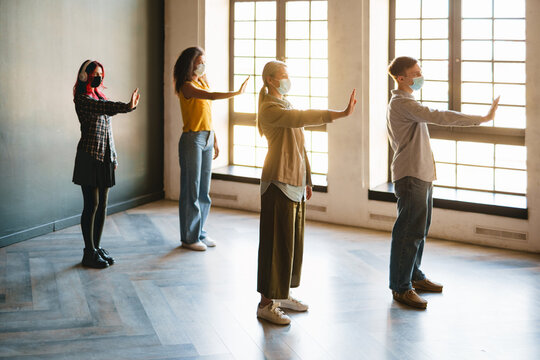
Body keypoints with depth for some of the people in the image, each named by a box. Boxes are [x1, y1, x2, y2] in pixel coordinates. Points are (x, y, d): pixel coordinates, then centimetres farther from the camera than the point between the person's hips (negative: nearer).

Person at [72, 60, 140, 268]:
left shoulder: (99, 97, 17)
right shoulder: (83, 99, -8)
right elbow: (104, 107, -29)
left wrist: (114, 158, 19)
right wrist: (128, 107, -44)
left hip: (105, 157, 8)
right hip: (89, 156, -8)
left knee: (102, 205, 9)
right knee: (92, 204, -5)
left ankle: (97, 247, 19)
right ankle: (89, 253, 1)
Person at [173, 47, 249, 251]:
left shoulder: (203, 83, 15)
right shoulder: (187, 86, -12)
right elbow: (212, 96, -29)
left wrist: (214, 140, 18)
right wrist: (237, 93, -26)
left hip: (207, 138, 8)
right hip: (192, 139, -8)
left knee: (204, 189, 11)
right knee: (191, 190, -3)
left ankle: (199, 233, 19)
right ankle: (189, 237, 3)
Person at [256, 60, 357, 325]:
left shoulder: (285, 105, 19)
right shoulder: (270, 109, -12)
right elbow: (303, 118, -29)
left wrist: (306, 180, 22)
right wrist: (340, 114, -34)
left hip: (295, 181, 10)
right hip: (278, 182, -10)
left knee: (293, 240, 13)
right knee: (277, 241, -8)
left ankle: (282, 294, 23)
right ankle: (266, 303, -3)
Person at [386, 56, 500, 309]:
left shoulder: (403, 102, 18)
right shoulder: (402, 103, -17)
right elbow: (438, 117, -27)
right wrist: (482, 119, -25)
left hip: (421, 176, 11)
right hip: (411, 177, -11)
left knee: (420, 230, 18)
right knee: (409, 232, -8)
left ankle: (414, 276, 30)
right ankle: (401, 288, -4)